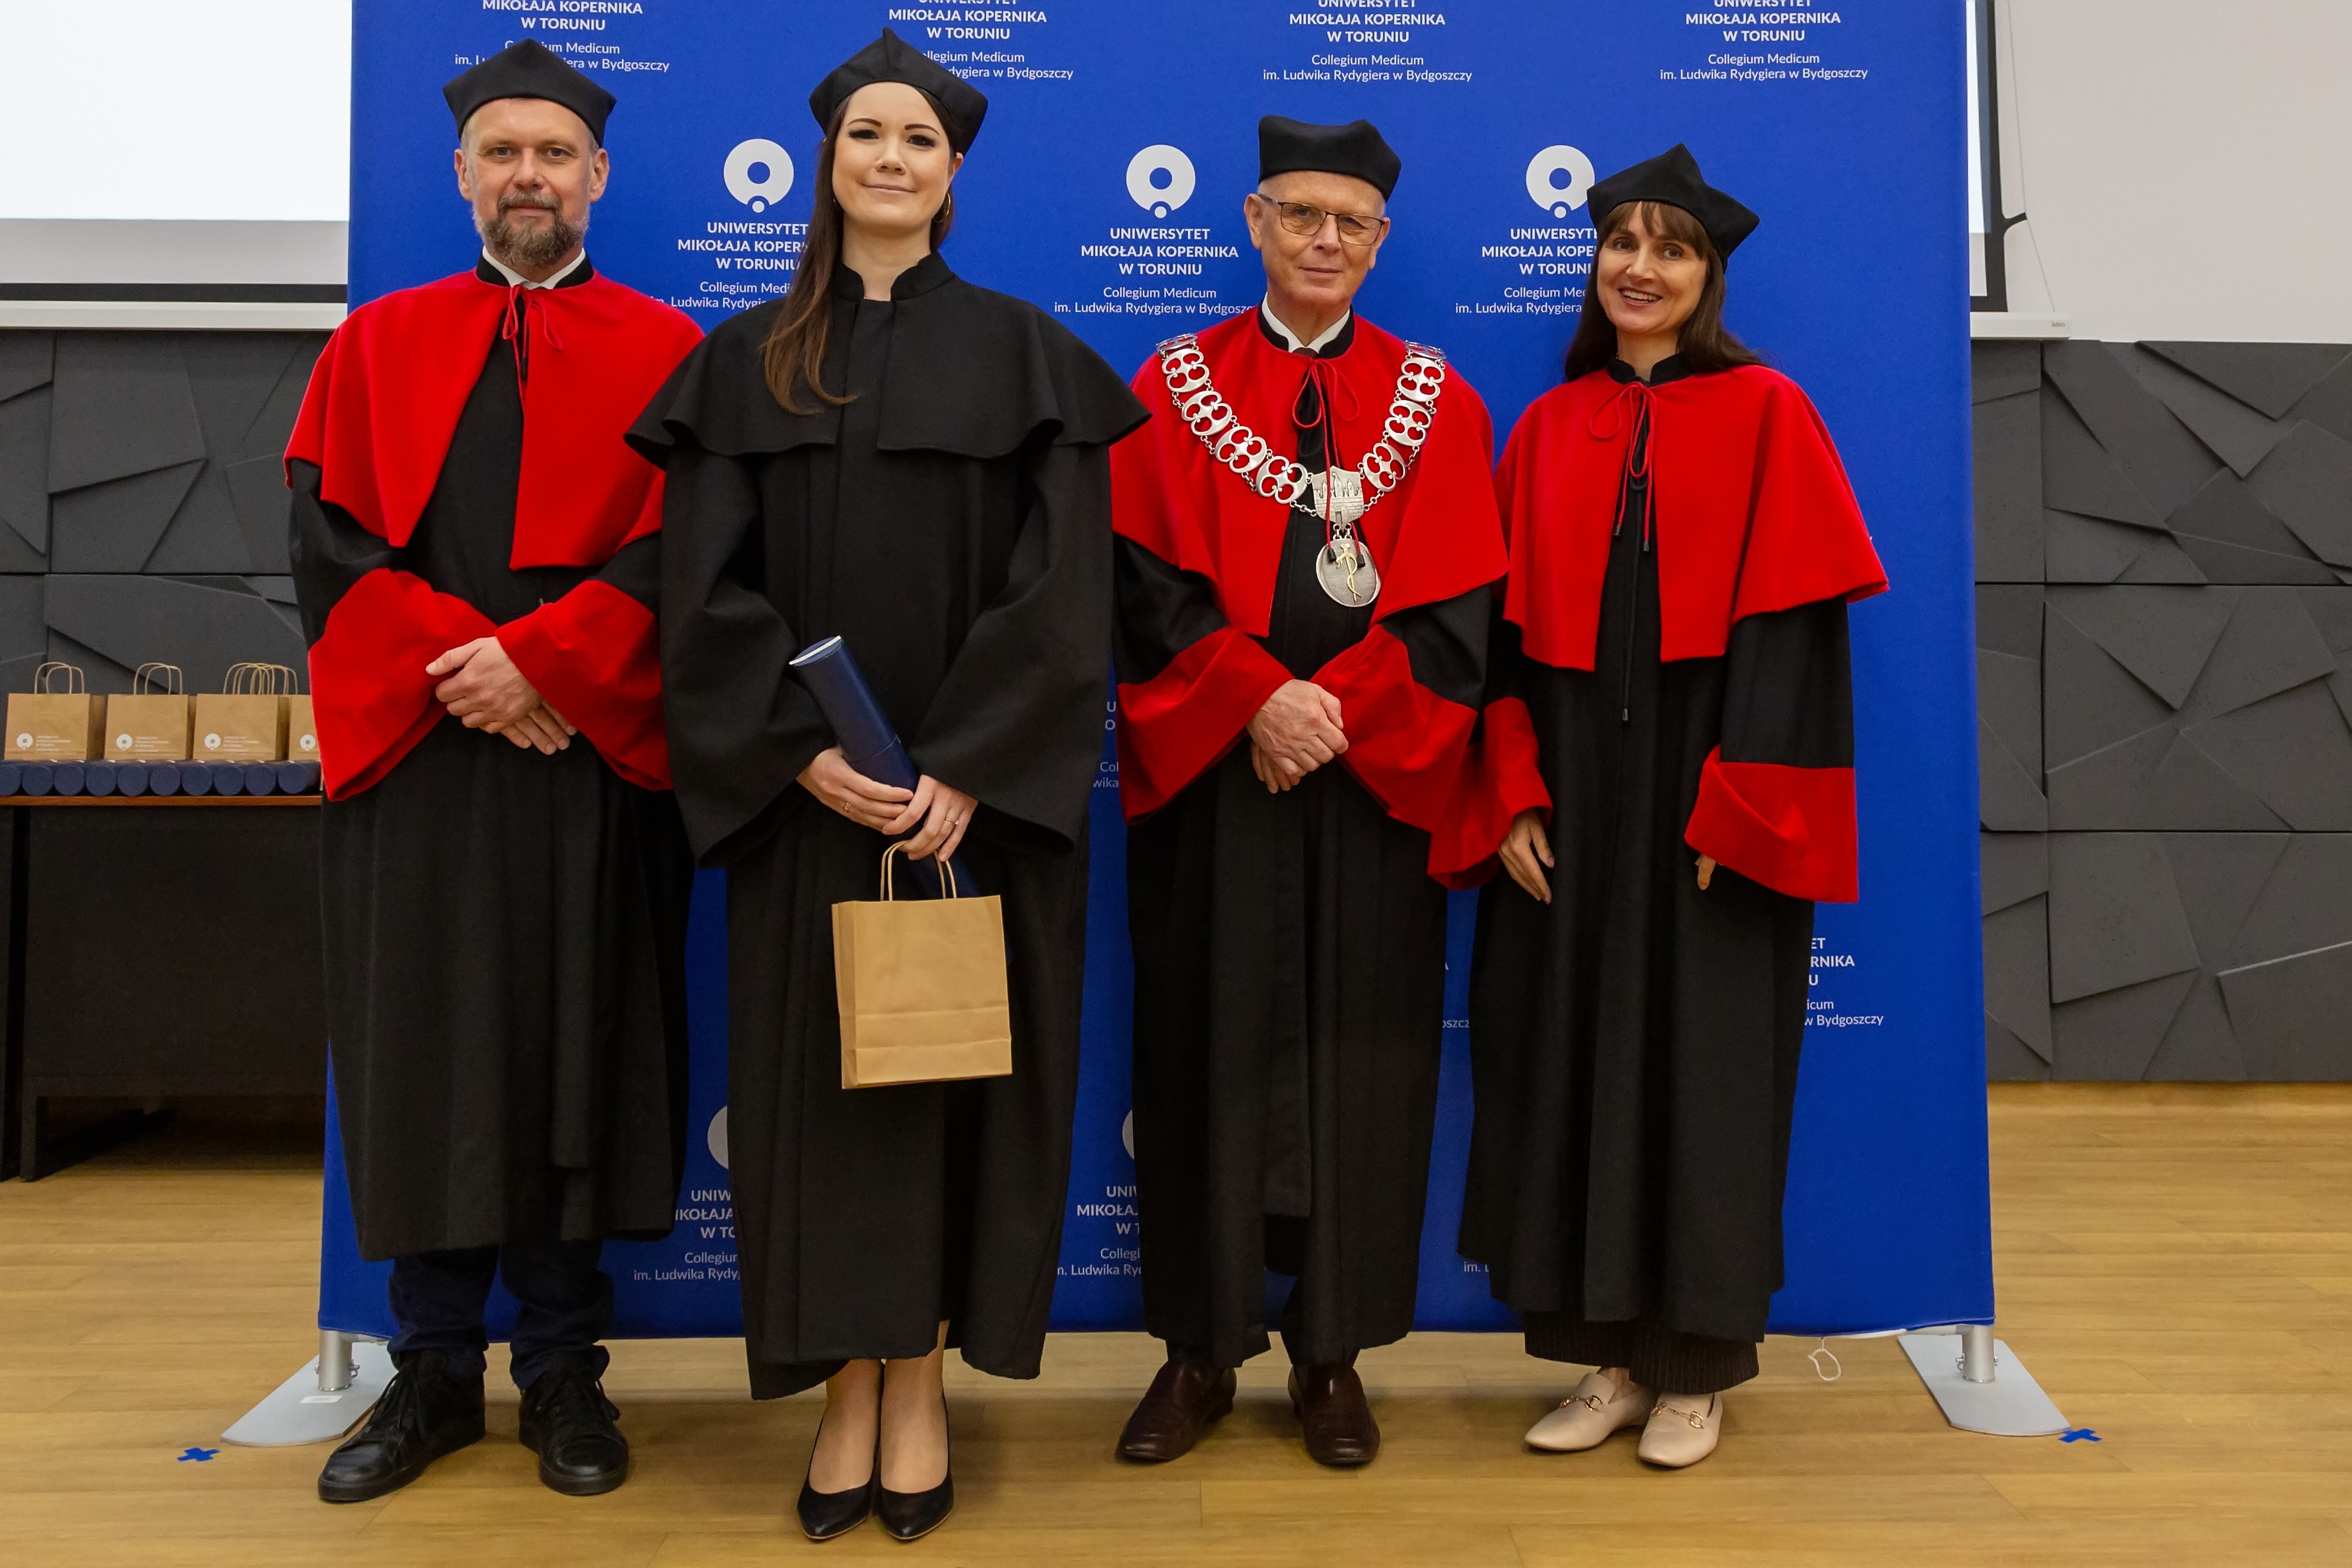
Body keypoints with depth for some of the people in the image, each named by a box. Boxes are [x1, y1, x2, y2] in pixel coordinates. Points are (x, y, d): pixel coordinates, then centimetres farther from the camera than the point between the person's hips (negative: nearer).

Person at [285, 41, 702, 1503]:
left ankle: (564, 1370, 18)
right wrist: (457, 668, -11)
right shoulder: (378, 343, 13)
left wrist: (538, 662, -15)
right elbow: (326, 542, 3)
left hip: (592, 759, -2)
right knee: (420, 1057, 6)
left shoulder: (664, 350, 7)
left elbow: (676, 553, -3)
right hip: (410, 753, 2)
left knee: (576, 1055, 4)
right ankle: (434, 1372, 21)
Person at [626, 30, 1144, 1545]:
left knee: (952, 1064, 4)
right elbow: (704, 589, 1)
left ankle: (918, 1385, 18)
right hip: (804, 795, 2)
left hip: (978, 793, -1)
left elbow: (1065, 587, -6)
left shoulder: (1023, 354, 3)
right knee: (821, 1070, 5)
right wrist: (802, 751, -13)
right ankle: (848, 1390, 18)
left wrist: (965, 772, -16)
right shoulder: (744, 363, 8)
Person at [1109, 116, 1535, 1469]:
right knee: (1210, 1045, 4)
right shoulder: (1177, 385, 8)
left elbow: (1453, 606, 0)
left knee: (1360, 1054, 4)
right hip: (1212, 775, 0)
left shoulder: (1435, 400, 9)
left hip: (1375, 781, 1)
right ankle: (1202, 1348, 19)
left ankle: (1332, 1353, 20)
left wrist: (1334, 708, -15)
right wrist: (1255, 701, -16)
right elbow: (1148, 583, -2)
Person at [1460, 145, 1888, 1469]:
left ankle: (1697, 1367, 21)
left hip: (1708, 798, -3)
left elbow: (1791, 621, -8)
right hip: (1574, 796, 4)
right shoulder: (1549, 428, 10)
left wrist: (1736, 809, -15)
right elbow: (1512, 622, 7)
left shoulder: (1767, 413, -1)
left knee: (1702, 1060, 4)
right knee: (1578, 1054, 7)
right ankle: (1613, 1355, 22)